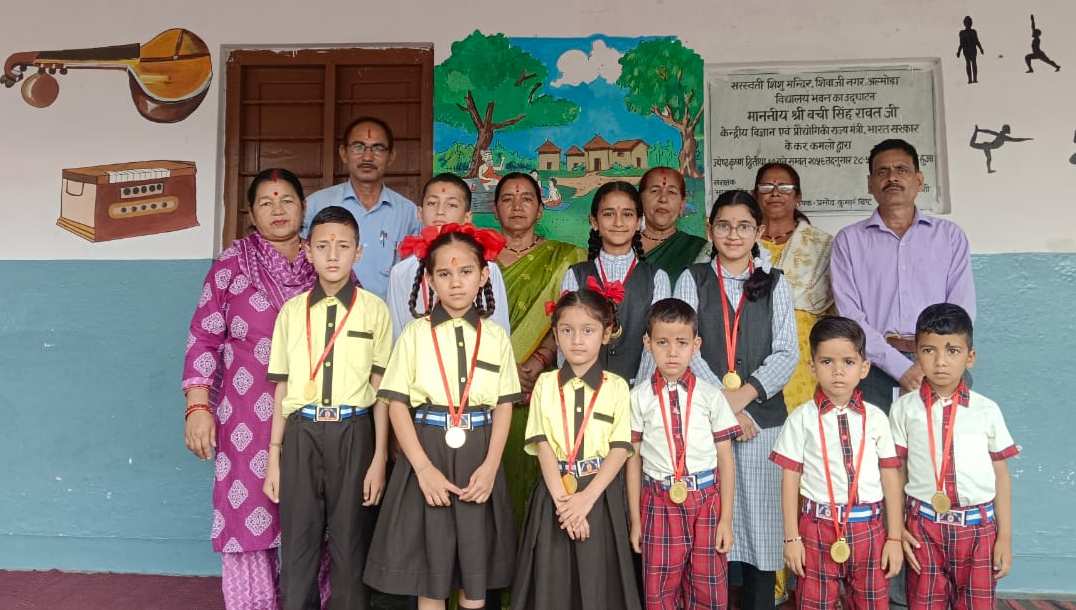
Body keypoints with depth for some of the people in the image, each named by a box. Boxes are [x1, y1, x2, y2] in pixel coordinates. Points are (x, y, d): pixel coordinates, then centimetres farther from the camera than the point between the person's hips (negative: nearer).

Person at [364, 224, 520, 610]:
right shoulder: (415, 334, -1)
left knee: (476, 577, 9)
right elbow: (397, 405, -4)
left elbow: (504, 406, 4)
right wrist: (424, 467, -13)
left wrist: (489, 467, -9)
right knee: (429, 576, 7)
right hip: (428, 451, -1)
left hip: (478, 457, 2)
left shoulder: (496, 337, 5)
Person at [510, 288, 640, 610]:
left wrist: (586, 497, -16)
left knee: (598, 582, 5)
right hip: (554, 494, 1)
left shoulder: (617, 387, 0)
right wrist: (562, 498, -14)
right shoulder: (545, 384, 3)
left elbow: (619, 449, -6)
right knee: (551, 582, 7)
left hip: (601, 494, -1)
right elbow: (543, 445, -4)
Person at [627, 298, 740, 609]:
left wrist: (726, 518, -1)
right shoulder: (639, 397, -2)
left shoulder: (710, 395, -1)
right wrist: (635, 519, 2)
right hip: (659, 502, 0)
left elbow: (725, 459, 1)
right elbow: (633, 459, 1)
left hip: (706, 501, 0)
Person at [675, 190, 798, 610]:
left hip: (762, 417, 1)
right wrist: (723, 404, -10)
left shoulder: (775, 284, 10)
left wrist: (741, 396, -11)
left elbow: (787, 353, 2)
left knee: (760, 515, 3)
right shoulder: (692, 280, 7)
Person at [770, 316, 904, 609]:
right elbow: (790, 479, -2)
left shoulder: (875, 418, 2)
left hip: (868, 529, 2)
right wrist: (791, 538, -3)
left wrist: (895, 538, 3)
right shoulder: (802, 419, -4)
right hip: (817, 528, -1)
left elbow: (891, 479, 5)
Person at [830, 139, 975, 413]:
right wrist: (901, 368, -11)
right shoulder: (849, 240, 9)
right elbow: (850, 316, -1)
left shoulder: (950, 235, 14)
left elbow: (961, 311, 5)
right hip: (876, 365, -1)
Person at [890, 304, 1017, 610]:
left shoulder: (987, 410, 0)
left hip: (978, 527, 1)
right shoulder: (904, 409, -2)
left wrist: (1005, 537, 4)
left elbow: (1001, 475, 5)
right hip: (923, 526, 0)